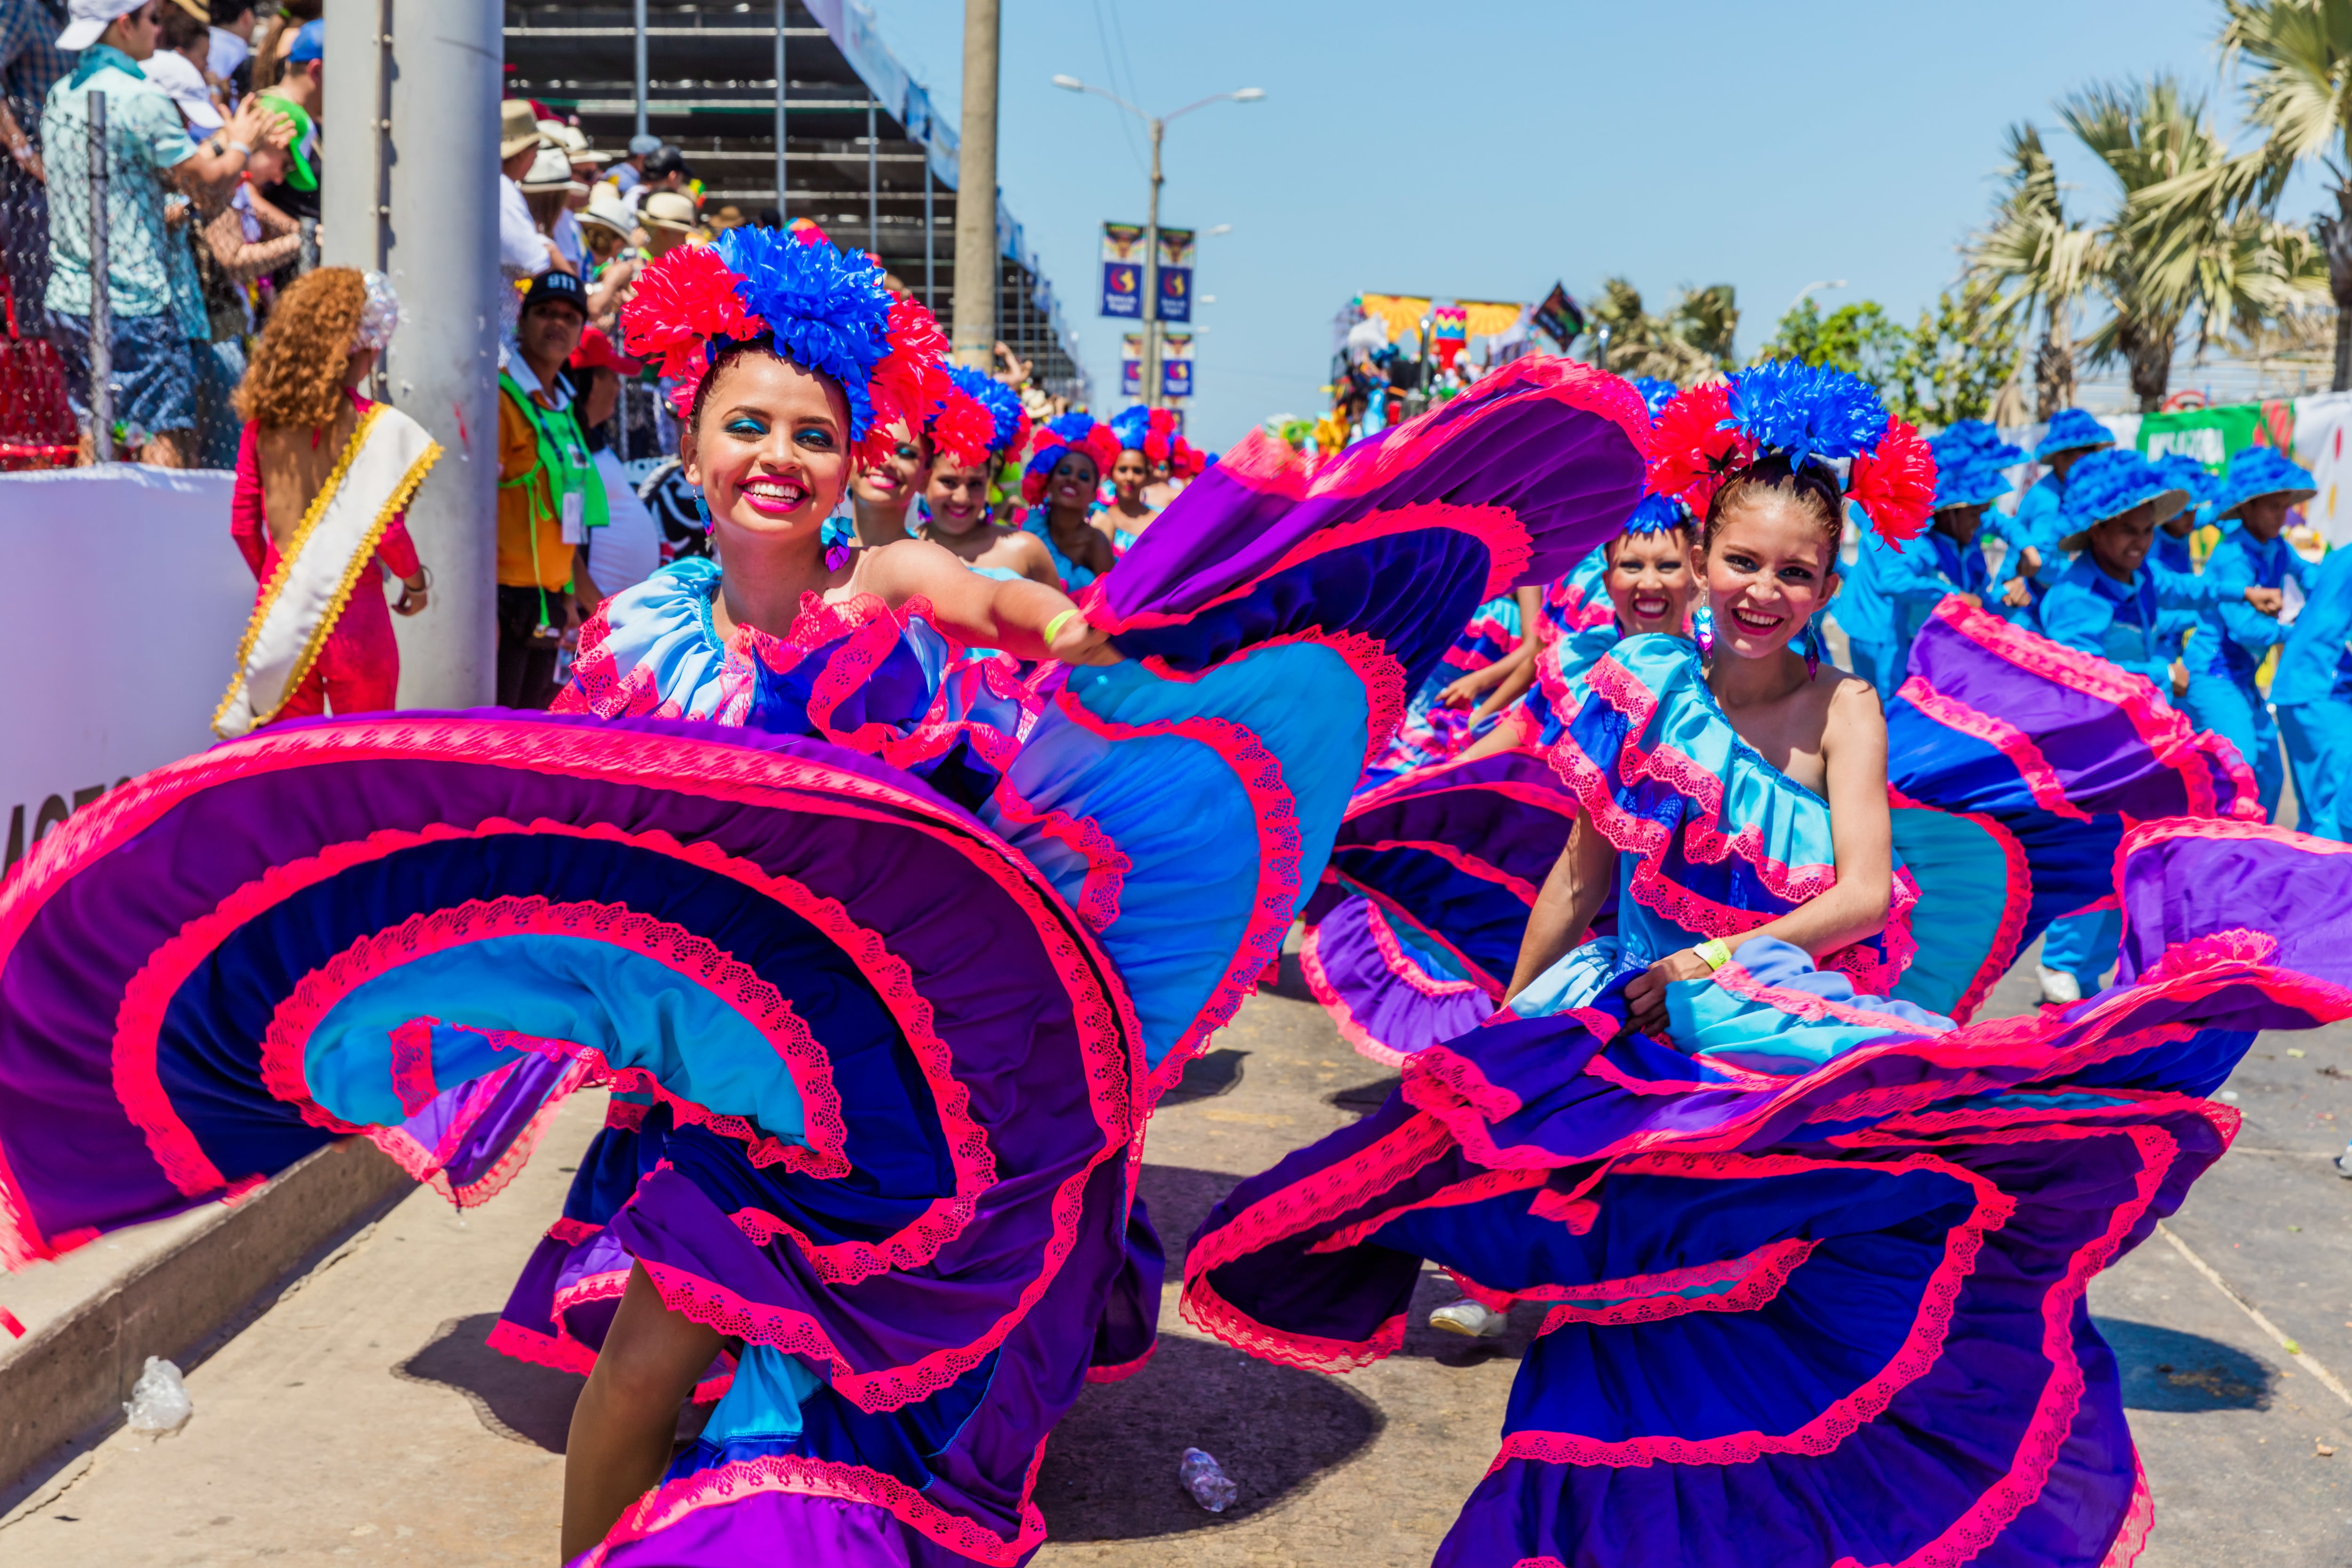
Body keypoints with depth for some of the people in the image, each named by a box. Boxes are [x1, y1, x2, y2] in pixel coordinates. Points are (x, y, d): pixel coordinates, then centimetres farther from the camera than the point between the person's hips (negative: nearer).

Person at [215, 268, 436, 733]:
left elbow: (244, 527, 6)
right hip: (351, 609, -4)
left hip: (279, 608, 4)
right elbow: (386, 530, -15)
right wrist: (416, 582, 4)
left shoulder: (262, 420, 2)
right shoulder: (376, 426, -11)